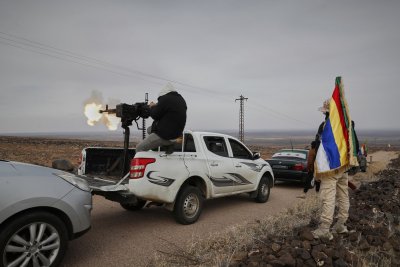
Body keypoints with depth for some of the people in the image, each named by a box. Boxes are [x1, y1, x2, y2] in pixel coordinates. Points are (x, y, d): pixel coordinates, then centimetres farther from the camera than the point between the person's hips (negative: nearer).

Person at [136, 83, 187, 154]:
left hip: (165, 135, -9)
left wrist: (152, 107, 9)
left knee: (139, 148, 3)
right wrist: (156, 106, 16)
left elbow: (155, 115, -11)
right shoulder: (181, 100, 9)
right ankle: (169, 144, 11)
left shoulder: (166, 99, -17)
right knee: (149, 129, 28)